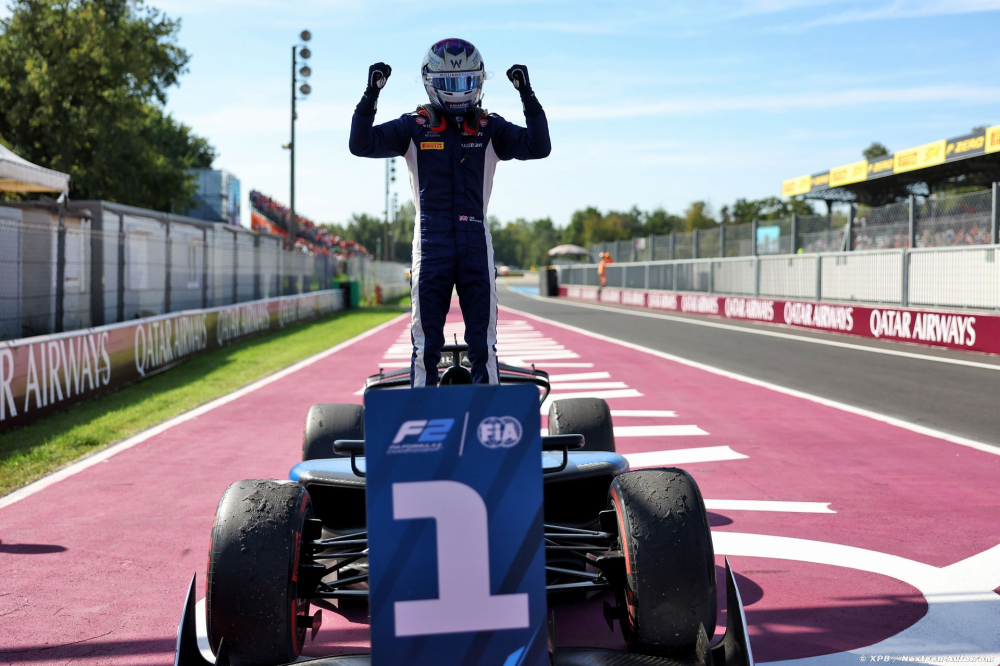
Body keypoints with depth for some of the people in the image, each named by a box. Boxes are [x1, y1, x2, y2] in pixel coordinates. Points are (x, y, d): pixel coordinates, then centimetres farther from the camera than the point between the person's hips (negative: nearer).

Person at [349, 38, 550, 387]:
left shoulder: (490, 128, 8)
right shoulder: (414, 127, 5)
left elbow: (538, 146, -3)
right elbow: (361, 145, -3)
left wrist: (527, 95, -9)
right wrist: (371, 95, -12)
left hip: (476, 243, 1)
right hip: (431, 242, -1)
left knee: (484, 339, 5)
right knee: (426, 341, 2)